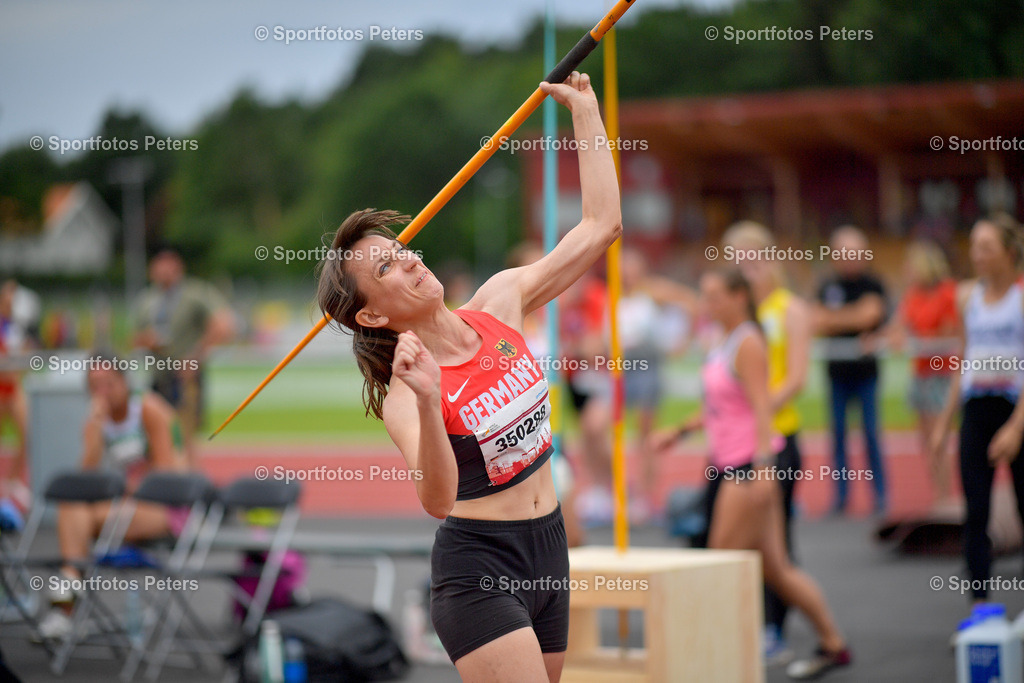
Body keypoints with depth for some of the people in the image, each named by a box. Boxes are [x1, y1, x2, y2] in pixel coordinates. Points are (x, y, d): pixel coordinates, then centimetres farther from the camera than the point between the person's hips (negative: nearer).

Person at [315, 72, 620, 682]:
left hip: (548, 544, 6)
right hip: (477, 568, -6)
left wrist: (585, 110, 1)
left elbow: (602, 226, 2)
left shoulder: (501, 302, 0)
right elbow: (438, 500, -31)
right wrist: (426, 405, -47)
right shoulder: (402, 396, -15)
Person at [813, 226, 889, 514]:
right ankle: (841, 494, 9)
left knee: (871, 432, -3)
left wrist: (832, 317, -10)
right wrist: (855, 318, -12)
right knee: (838, 432, 3)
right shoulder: (828, 287, 7)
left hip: (865, 369, -3)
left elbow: (870, 314, -15)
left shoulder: (872, 285, -1)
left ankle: (879, 494, 3)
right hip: (837, 369, 3)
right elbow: (819, 324, -3)